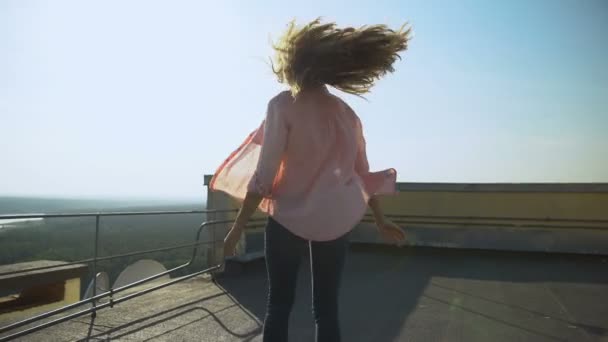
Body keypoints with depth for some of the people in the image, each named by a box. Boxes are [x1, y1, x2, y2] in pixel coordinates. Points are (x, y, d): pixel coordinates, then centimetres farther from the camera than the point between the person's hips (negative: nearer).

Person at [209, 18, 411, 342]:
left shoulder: (283, 105, -8)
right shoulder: (346, 112, 7)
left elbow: (264, 175, -14)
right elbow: (362, 173, 11)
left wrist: (237, 228, -7)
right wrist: (380, 221, 21)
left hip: (289, 218, -4)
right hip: (337, 221, 5)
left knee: (279, 306, 9)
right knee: (327, 309, 11)